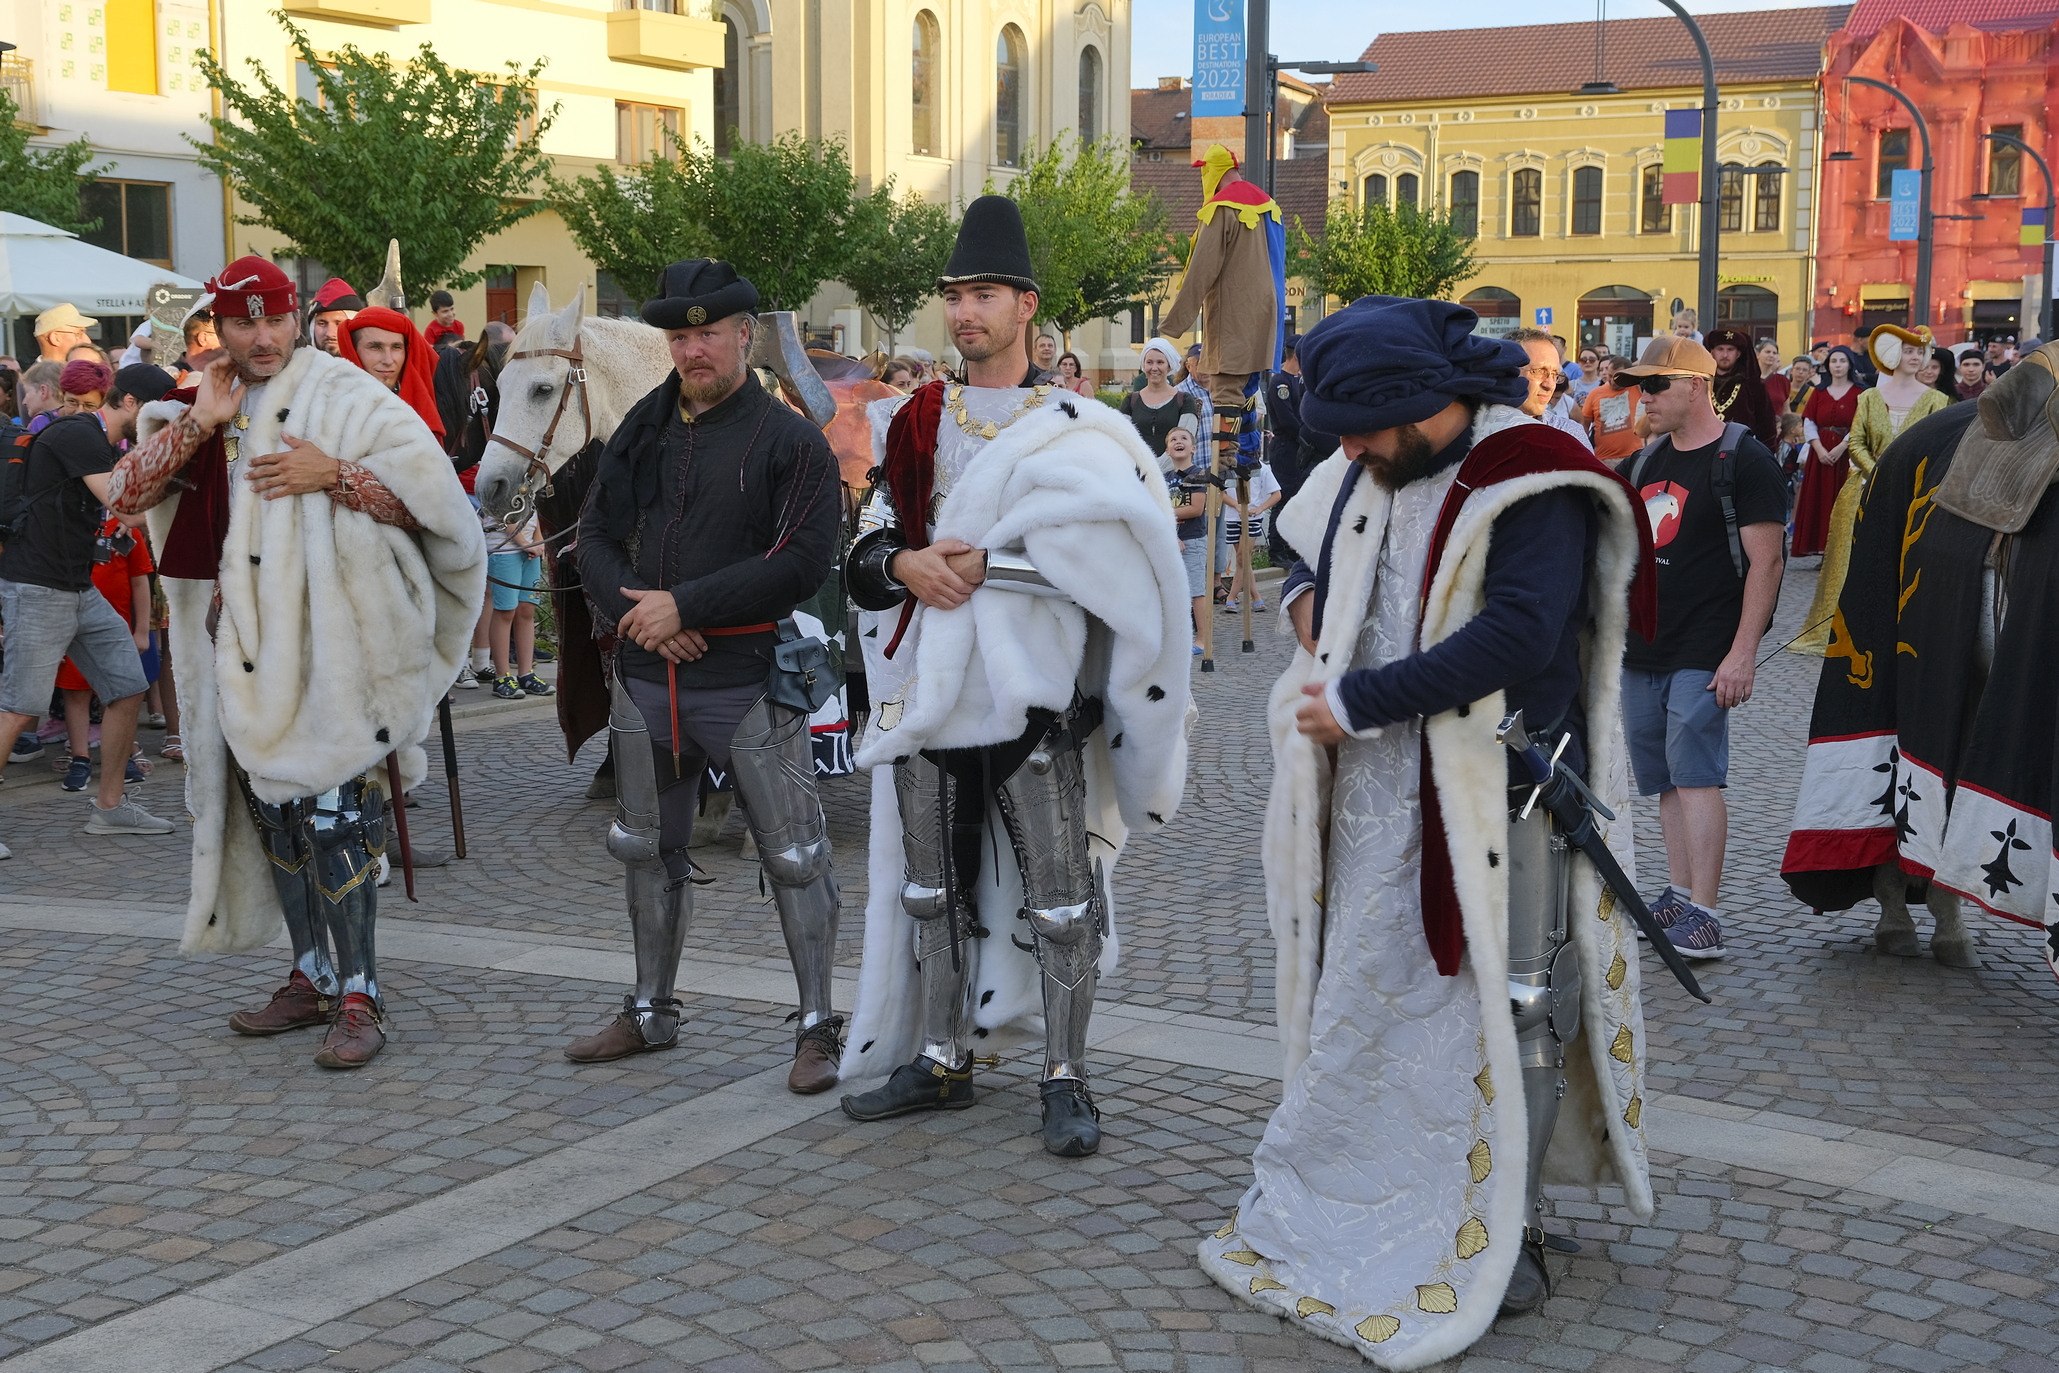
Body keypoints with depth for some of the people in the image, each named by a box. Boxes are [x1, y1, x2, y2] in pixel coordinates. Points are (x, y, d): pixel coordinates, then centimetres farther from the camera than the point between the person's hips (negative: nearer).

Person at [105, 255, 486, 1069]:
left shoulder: (348, 401, -3)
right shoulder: (201, 410, 13)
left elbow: (437, 501, -8)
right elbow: (124, 495, 2)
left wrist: (333, 475, -18)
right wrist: (198, 425, -8)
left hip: (332, 649, -6)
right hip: (246, 650, 6)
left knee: (335, 816, -9)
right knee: (274, 814, 12)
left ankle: (358, 998, -3)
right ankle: (311, 978, 24)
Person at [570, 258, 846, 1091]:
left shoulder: (789, 440, -6)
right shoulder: (642, 431, 9)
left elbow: (803, 562, -16)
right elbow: (595, 537, 9)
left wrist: (686, 606, -17)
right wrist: (634, 609, -11)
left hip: (746, 680, -5)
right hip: (646, 680, 6)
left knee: (792, 856, -3)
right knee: (649, 850, 17)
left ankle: (819, 1028, 8)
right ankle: (651, 1013, 32)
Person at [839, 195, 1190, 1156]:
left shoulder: (1074, 429, -3)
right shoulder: (917, 423, 12)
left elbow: (1107, 547, -17)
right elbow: (866, 548, 15)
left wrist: (980, 561, -19)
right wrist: (905, 564, -8)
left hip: (1031, 699, -5)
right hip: (927, 699, 5)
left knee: (1060, 900, -1)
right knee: (931, 888, 14)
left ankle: (1064, 1079, 13)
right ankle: (940, 1060, 28)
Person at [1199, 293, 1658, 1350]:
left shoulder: (1531, 483, -16)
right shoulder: (1364, 471, 8)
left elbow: (1516, 635, -27)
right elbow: (1309, 544, 28)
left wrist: (1361, 699, -23)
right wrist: (1309, 597, 4)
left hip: (1496, 797, -8)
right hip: (1378, 795, 8)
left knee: (1505, 1011, 1)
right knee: (1366, 998, 16)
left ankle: (1504, 1241, 14)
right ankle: (1353, 1208, 31)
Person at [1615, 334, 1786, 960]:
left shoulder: (1744, 459, -8)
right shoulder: (1647, 460, 14)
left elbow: (1766, 562, -13)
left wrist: (1742, 652, -18)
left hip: (1703, 655, -7)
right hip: (1640, 650, 7)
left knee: (1695, 776, -12)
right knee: (1666, 779, 10)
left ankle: (1704, 915, -11)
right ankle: (1679, 897, 17)